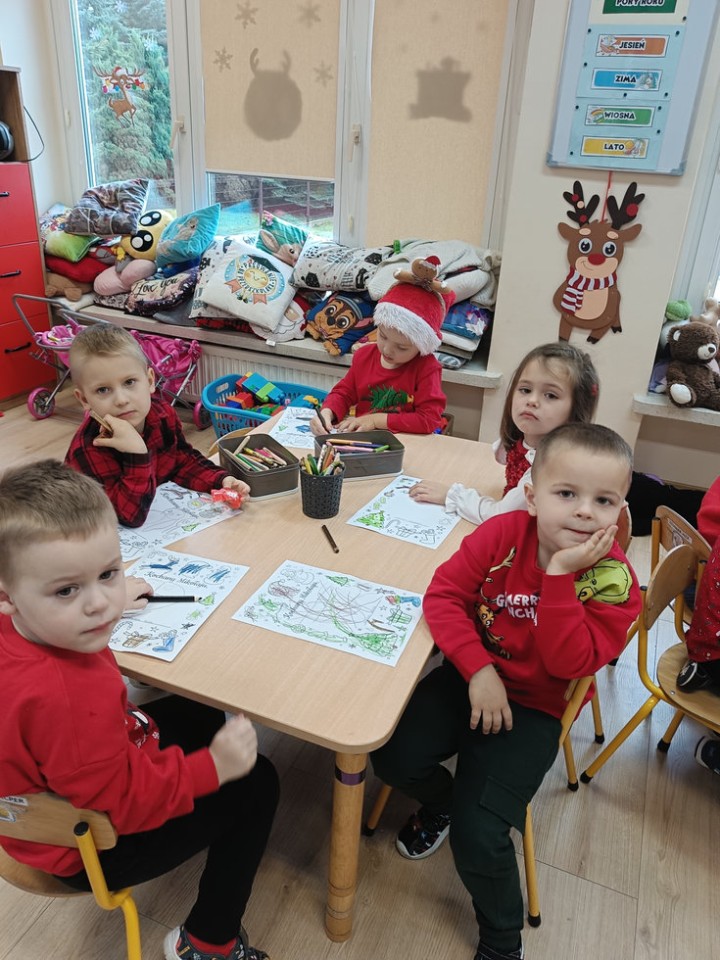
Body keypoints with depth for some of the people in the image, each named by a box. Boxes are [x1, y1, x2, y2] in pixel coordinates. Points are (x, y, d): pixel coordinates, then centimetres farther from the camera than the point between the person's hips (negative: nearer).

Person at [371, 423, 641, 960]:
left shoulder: (614, 582, -18)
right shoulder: (503, 534, -14)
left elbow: (568, 664, -27)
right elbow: (444, 595, -14)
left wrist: (560, 573, -34)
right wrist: (478, 670, -25)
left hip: (533, 706, -3)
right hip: (472, 676, 3)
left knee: (478, 835, -13)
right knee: (395, 758, -10)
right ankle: (440, 801, 29)